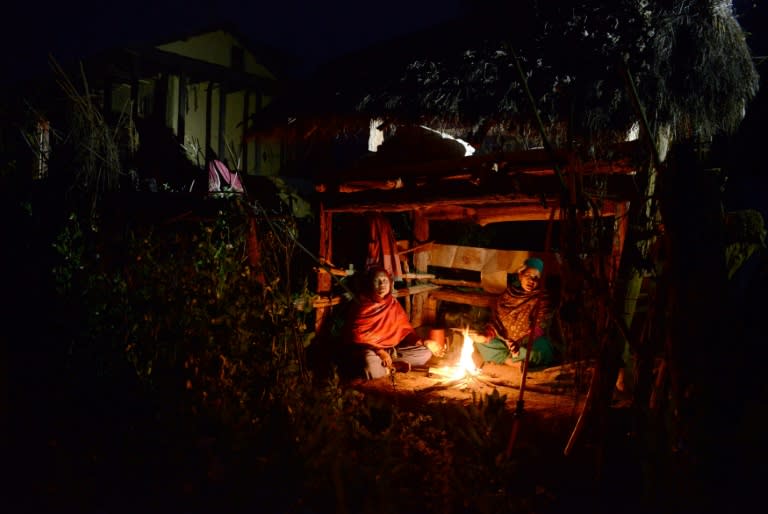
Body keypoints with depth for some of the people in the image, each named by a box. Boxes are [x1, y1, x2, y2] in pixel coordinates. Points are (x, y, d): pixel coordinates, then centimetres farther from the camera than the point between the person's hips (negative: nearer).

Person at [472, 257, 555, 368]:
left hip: (528, 345, -5)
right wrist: (488, 335, -18)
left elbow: (539, 329, -16)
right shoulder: (508, 293, 3)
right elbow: (495, 319, 4)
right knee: (480, 343, -14)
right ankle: (517, 363, -13)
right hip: (503, 341, 5)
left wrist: (519, 344, -34)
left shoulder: (542, 299, -8)